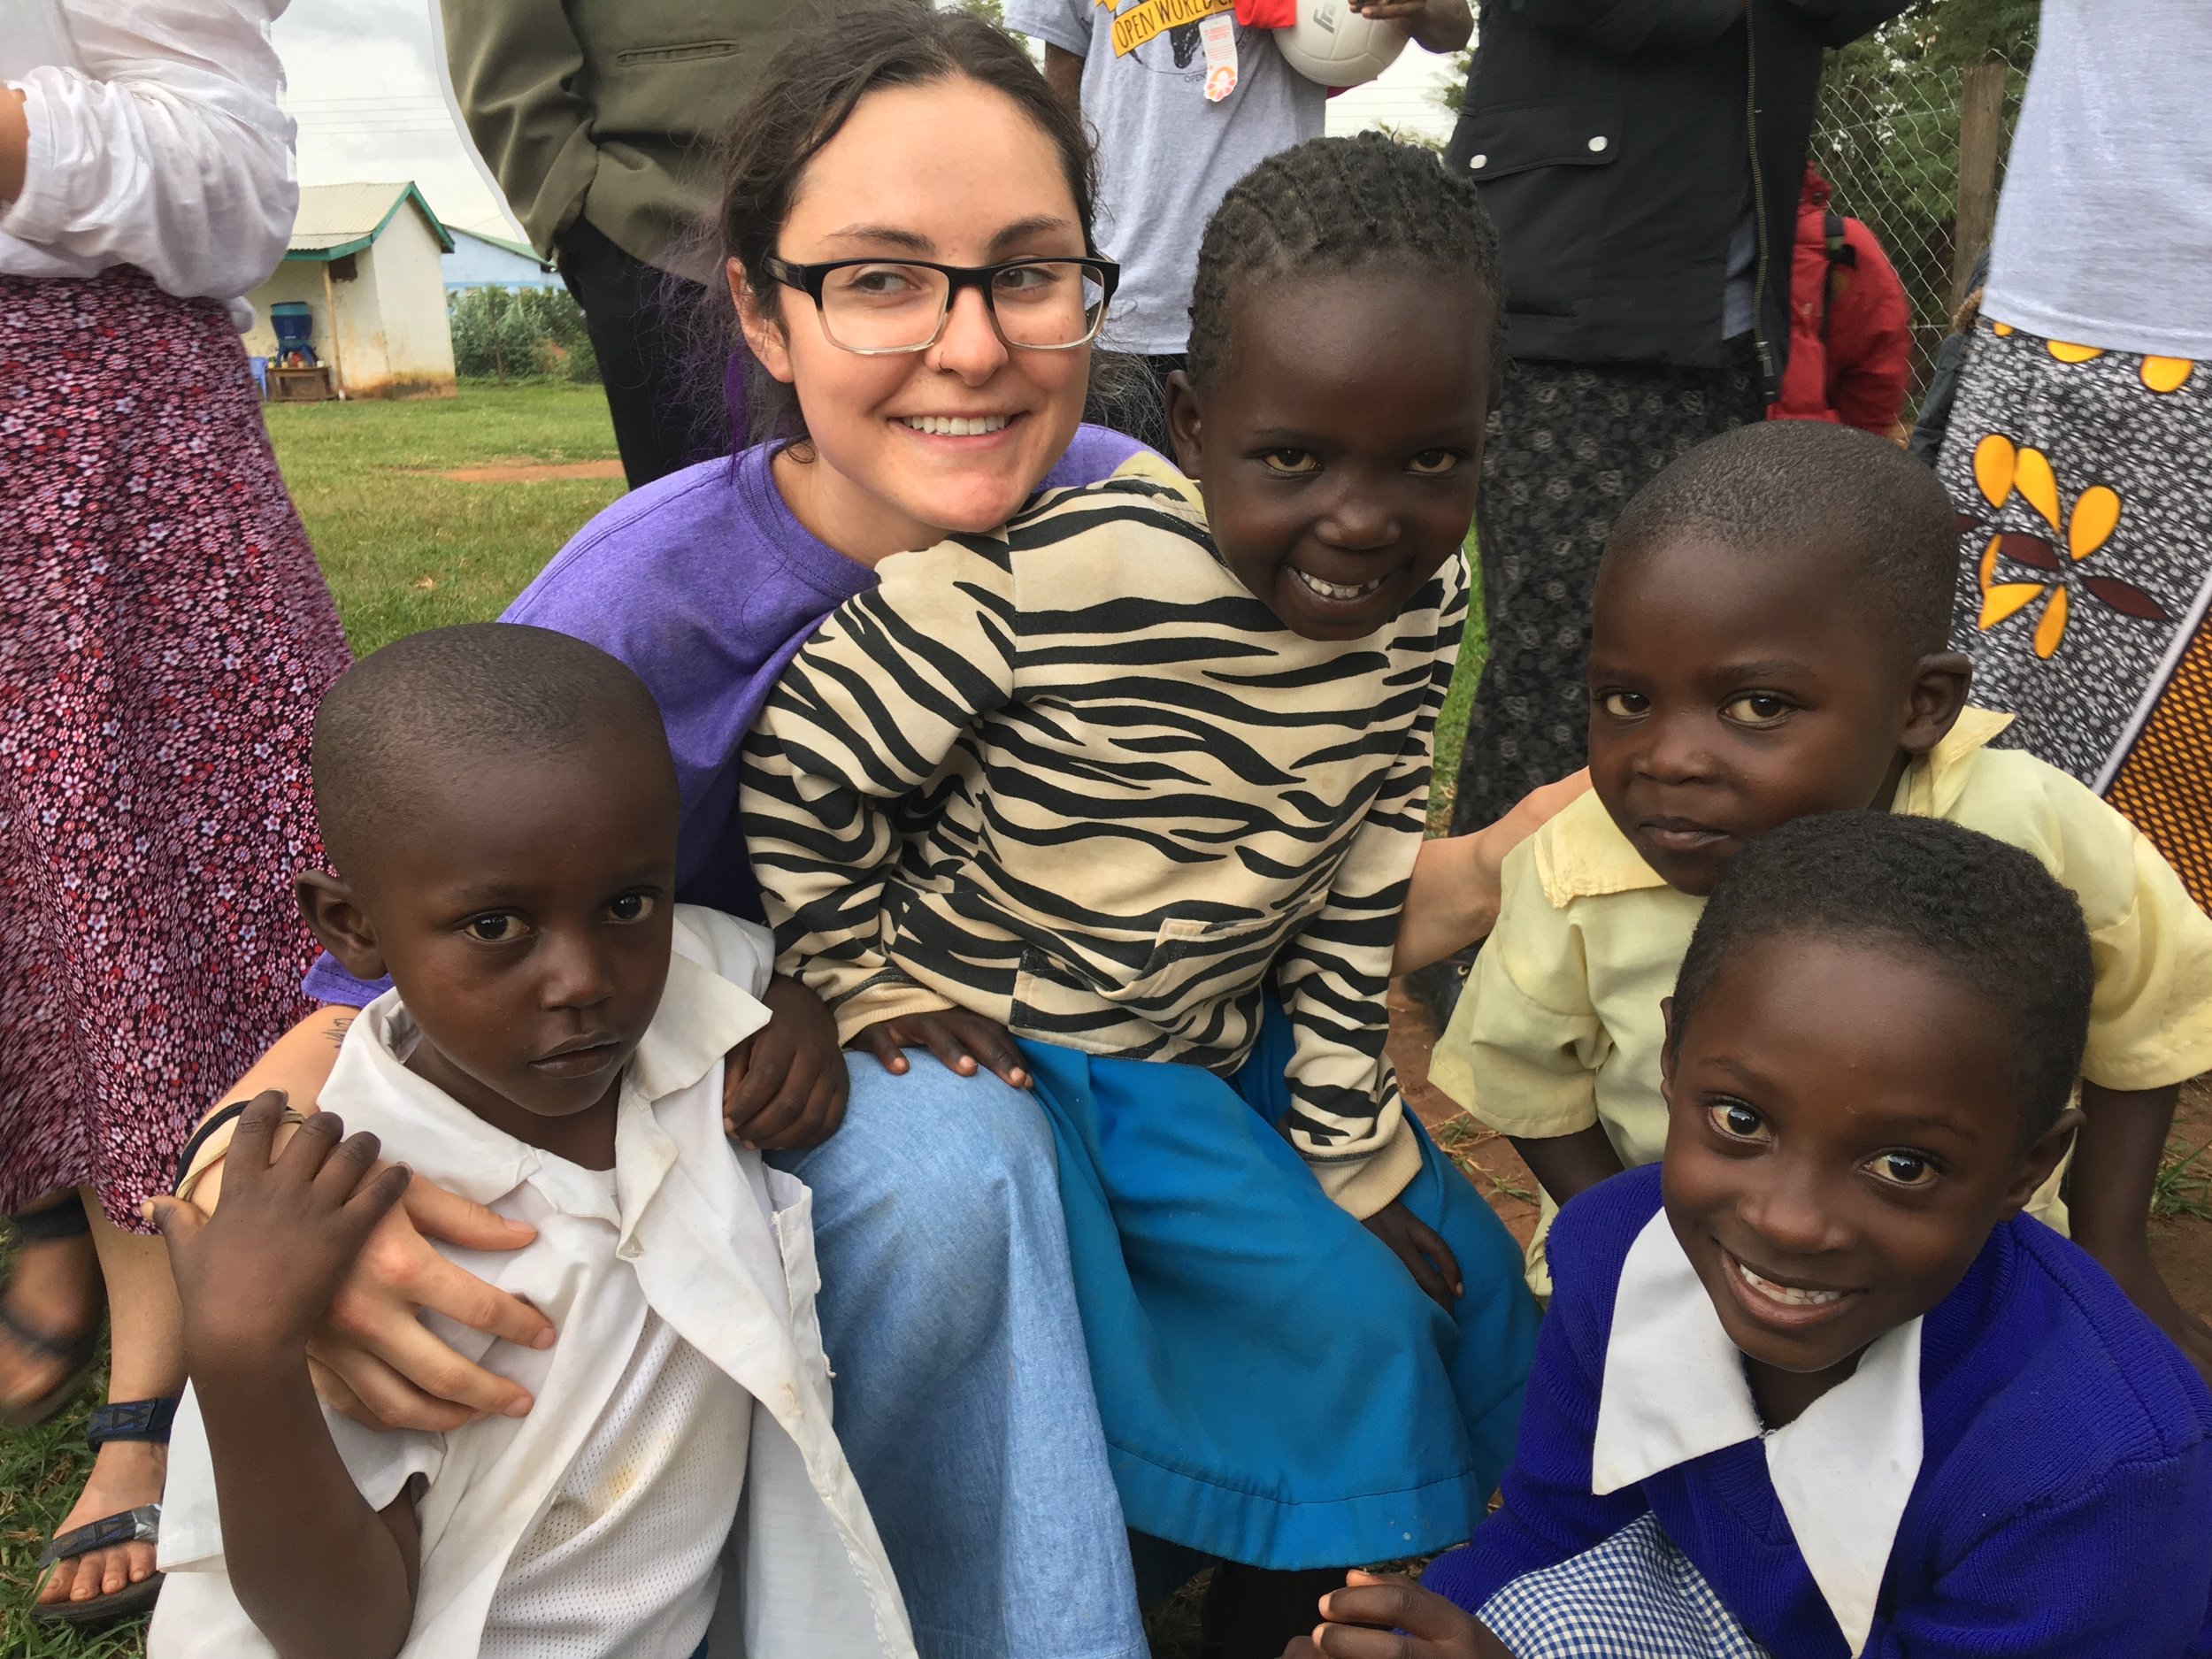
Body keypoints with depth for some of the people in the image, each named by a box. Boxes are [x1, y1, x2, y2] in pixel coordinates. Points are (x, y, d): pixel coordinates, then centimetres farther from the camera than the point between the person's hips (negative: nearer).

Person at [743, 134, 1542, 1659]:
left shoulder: (1421, 604, -9)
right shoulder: (1047, 570, -28)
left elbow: (1359, 887, -1)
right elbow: (804, 765, -19)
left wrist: (1349, 1149, 2)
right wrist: (880, 999, -11)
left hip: (1222, 1045, 7)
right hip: (1009, 1053, -6)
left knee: (1468, 1281, 10)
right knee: (1343, 1323, -12)